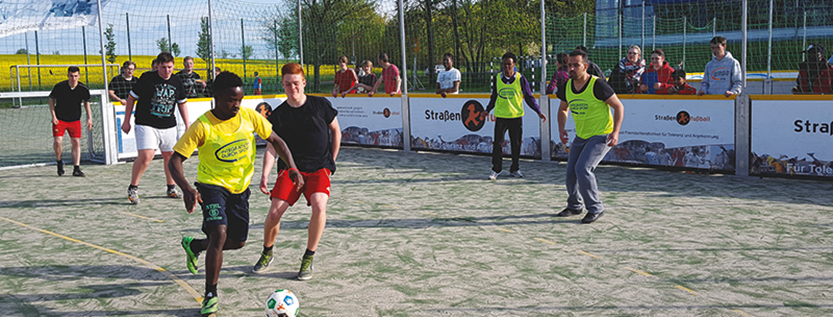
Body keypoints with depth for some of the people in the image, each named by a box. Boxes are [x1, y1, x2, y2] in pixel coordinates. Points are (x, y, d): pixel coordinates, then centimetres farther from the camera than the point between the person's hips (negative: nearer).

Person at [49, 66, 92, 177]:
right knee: (57, 141, -14)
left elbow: (86, 102, 8)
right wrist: (53, 116, -7)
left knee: (76, 142, -3)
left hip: (75, 120, 2)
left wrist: (89, 118, 1)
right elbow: (51, 100, 1)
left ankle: (76, 169, 1)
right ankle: (59, 161, 14)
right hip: (59, 119, -2)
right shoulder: (59, 87, -14)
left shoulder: (83, 89, -10)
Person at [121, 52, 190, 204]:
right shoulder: (147, 78, -8)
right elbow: (132, 98, 1)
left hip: (169, 127, 5)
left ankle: (171, 188, 28)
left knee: (170, 157, 10)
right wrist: (126, 121, 1)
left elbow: (182, 103, 17)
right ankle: (132, 188, 0)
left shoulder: (177, 81, 5)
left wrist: (187, 125, 14)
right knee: (146, 156, -16)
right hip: (146, 125, -5)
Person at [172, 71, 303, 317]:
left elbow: (274, 140, 2)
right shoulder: (202, 126, -20)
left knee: (238, 241, 12)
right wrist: (187, 189, -35)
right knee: (219, 233, -25)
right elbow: (175, 161, -18)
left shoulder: (249, 116, -9)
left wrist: (292, 168, -11)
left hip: (240, 187, 5)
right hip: (212, 185, -5)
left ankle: (194, 246, 42)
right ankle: (210, 295, -11)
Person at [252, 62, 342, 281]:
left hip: (319, 168, -1)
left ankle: (308, 258, -7)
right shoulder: (278, 115, 1)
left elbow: (336, 131, 12)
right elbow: (272, 146, -4)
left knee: (319, 206, -27)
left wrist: (331, 162, 9)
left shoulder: (320, 105, -1)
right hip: (290, 167, 1)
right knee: (275, 212, -13)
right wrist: (265, 174, -18)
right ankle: (267, 253, 18)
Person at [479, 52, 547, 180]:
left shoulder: (520, 78, 0)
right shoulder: (497, 79, 5)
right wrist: (487, 110, 13)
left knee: (516, 144, 5)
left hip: (516, 116, -1)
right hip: (500, 116, 1)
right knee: (497, 143, -5)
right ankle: (496, 170, 7)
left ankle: (514, 169, 18)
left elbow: (529, 97, 6)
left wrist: (538, 111, 1)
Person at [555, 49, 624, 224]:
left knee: (583, 168, -20)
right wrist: (561, 129, 4)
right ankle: (574, 206, 31)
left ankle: (595, 208, -4)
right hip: (580, 136, 7)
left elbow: (619, 106, -12)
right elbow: (563, 109, 19)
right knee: (571, 171, 7)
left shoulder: (597, 85, -20)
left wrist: (615, 132, -21)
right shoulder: (566, 87, -1)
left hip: (601, 136, -7)